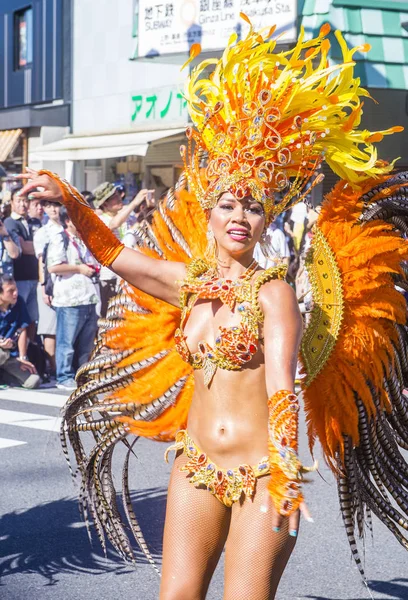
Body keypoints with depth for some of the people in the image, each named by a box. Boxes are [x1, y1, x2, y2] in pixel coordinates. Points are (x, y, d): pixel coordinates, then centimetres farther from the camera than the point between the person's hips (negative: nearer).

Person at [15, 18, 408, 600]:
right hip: (197, 468, 5)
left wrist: (285, 475, -26)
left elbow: (281, 388, -16)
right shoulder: (191, 284, 8)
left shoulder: (273, 291, -8)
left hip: (259, 474, -5)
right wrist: (69, 199, 7)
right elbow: (115, 253, 19)